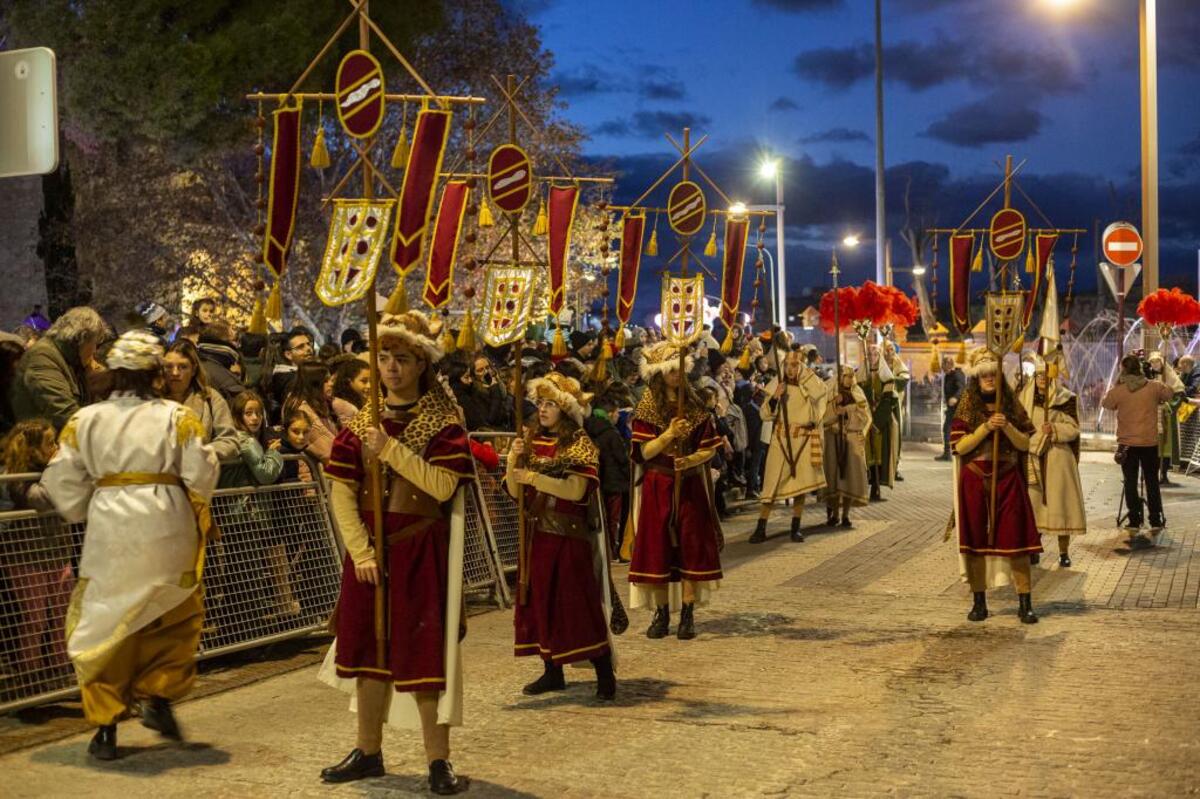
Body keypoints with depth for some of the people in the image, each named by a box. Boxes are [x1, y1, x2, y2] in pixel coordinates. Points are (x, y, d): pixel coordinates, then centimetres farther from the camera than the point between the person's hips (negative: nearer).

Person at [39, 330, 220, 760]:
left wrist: (84, 512, 21)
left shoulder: (85, 420, 2)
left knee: (104, 623, 10)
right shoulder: (178, 417, -2)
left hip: (110, 530, 1)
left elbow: (63, 482, 3)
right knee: (178, 616, 21)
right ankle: (159, 696, 13)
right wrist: (196, 514, 14)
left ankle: (106, 725, 10)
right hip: (166, 528, 0)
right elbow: (200, 475, -6)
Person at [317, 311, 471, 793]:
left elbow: (443, 487, -18)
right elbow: (342, 491, -1)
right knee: (370, 646, 10)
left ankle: (438, 760, 5)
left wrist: (391, 450, -21)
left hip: (420, 550, -4)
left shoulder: (442, 423, -5)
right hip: (368, 549, 4)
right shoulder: (361, 423, 6)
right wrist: (360, 551, -11)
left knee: (423, 651, -3)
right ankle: (368, 752, 22)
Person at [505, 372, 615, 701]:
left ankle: (605, 675, 1)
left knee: (579, 603, -5)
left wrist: (533, 477, -21)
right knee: (540, 601, 8)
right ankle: (552, 672, 18)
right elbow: (514, 490, 7)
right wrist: (513, 461, -10)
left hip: (569, 537, -6)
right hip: (536, 535, 6)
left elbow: (575, 490, -19)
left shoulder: (580, 445, -6)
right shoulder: (531, 441, 9)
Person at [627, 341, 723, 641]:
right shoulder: (646, 410, -1)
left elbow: (710, 448, 2)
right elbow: (642, 452, -8)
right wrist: (668, 434, -21)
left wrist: (692, 459, -17)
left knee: (691, 546, -1)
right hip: (657, 487, -1)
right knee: (657, 547, 0)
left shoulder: (695, 407, 3)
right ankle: (661, 614, 8)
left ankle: (688, 614, 4)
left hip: (690, 485, 1)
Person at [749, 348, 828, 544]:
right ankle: (760, 529, -4)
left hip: (803, 438, 0)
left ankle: (796, 528, 13)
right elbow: (765, 415, 0)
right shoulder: (777, 385, 2)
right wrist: (775, 397, -17)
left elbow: (821, 393, -24)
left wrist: (804, 370, -19)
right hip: (781, 438, 0)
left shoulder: (810, 384, 1)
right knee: (772, 482, -5)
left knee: (800, 483, 2)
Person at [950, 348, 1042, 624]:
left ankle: (1025, 603, -2)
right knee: (976, 539, 2)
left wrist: (1006, 426, -15)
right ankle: (979, 602, 11)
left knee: (1016, 537, -4)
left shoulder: (1012, 406, 6)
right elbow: (960, 446, -7)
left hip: (1008, 480, 0)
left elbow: (1024, 444, 2)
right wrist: (986, 427, -18)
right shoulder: (966, 407, 2)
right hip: (975, 480, 0)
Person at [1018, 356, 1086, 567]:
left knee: (1059, 501, -1)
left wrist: (1054, 429, -20)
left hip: (1058, 458, -2)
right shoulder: (1026, 397, 9)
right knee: (1033, 501, 1)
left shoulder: (1067, 399, 1)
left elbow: (1073, 428, -4)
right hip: (1032, 457, 2)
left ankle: (1064, 551, 7)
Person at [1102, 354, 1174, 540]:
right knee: (1152, 482, 12)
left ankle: (1134, 522, 5)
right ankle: (1156, 521, 13)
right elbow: (1170, 394, 12)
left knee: (1131, 483, 7)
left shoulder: (1118, 391, -11)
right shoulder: (1154, 387, -6)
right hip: (1150, 442, 1)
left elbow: (1105, 403, 7)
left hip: (1127, 443, -1)